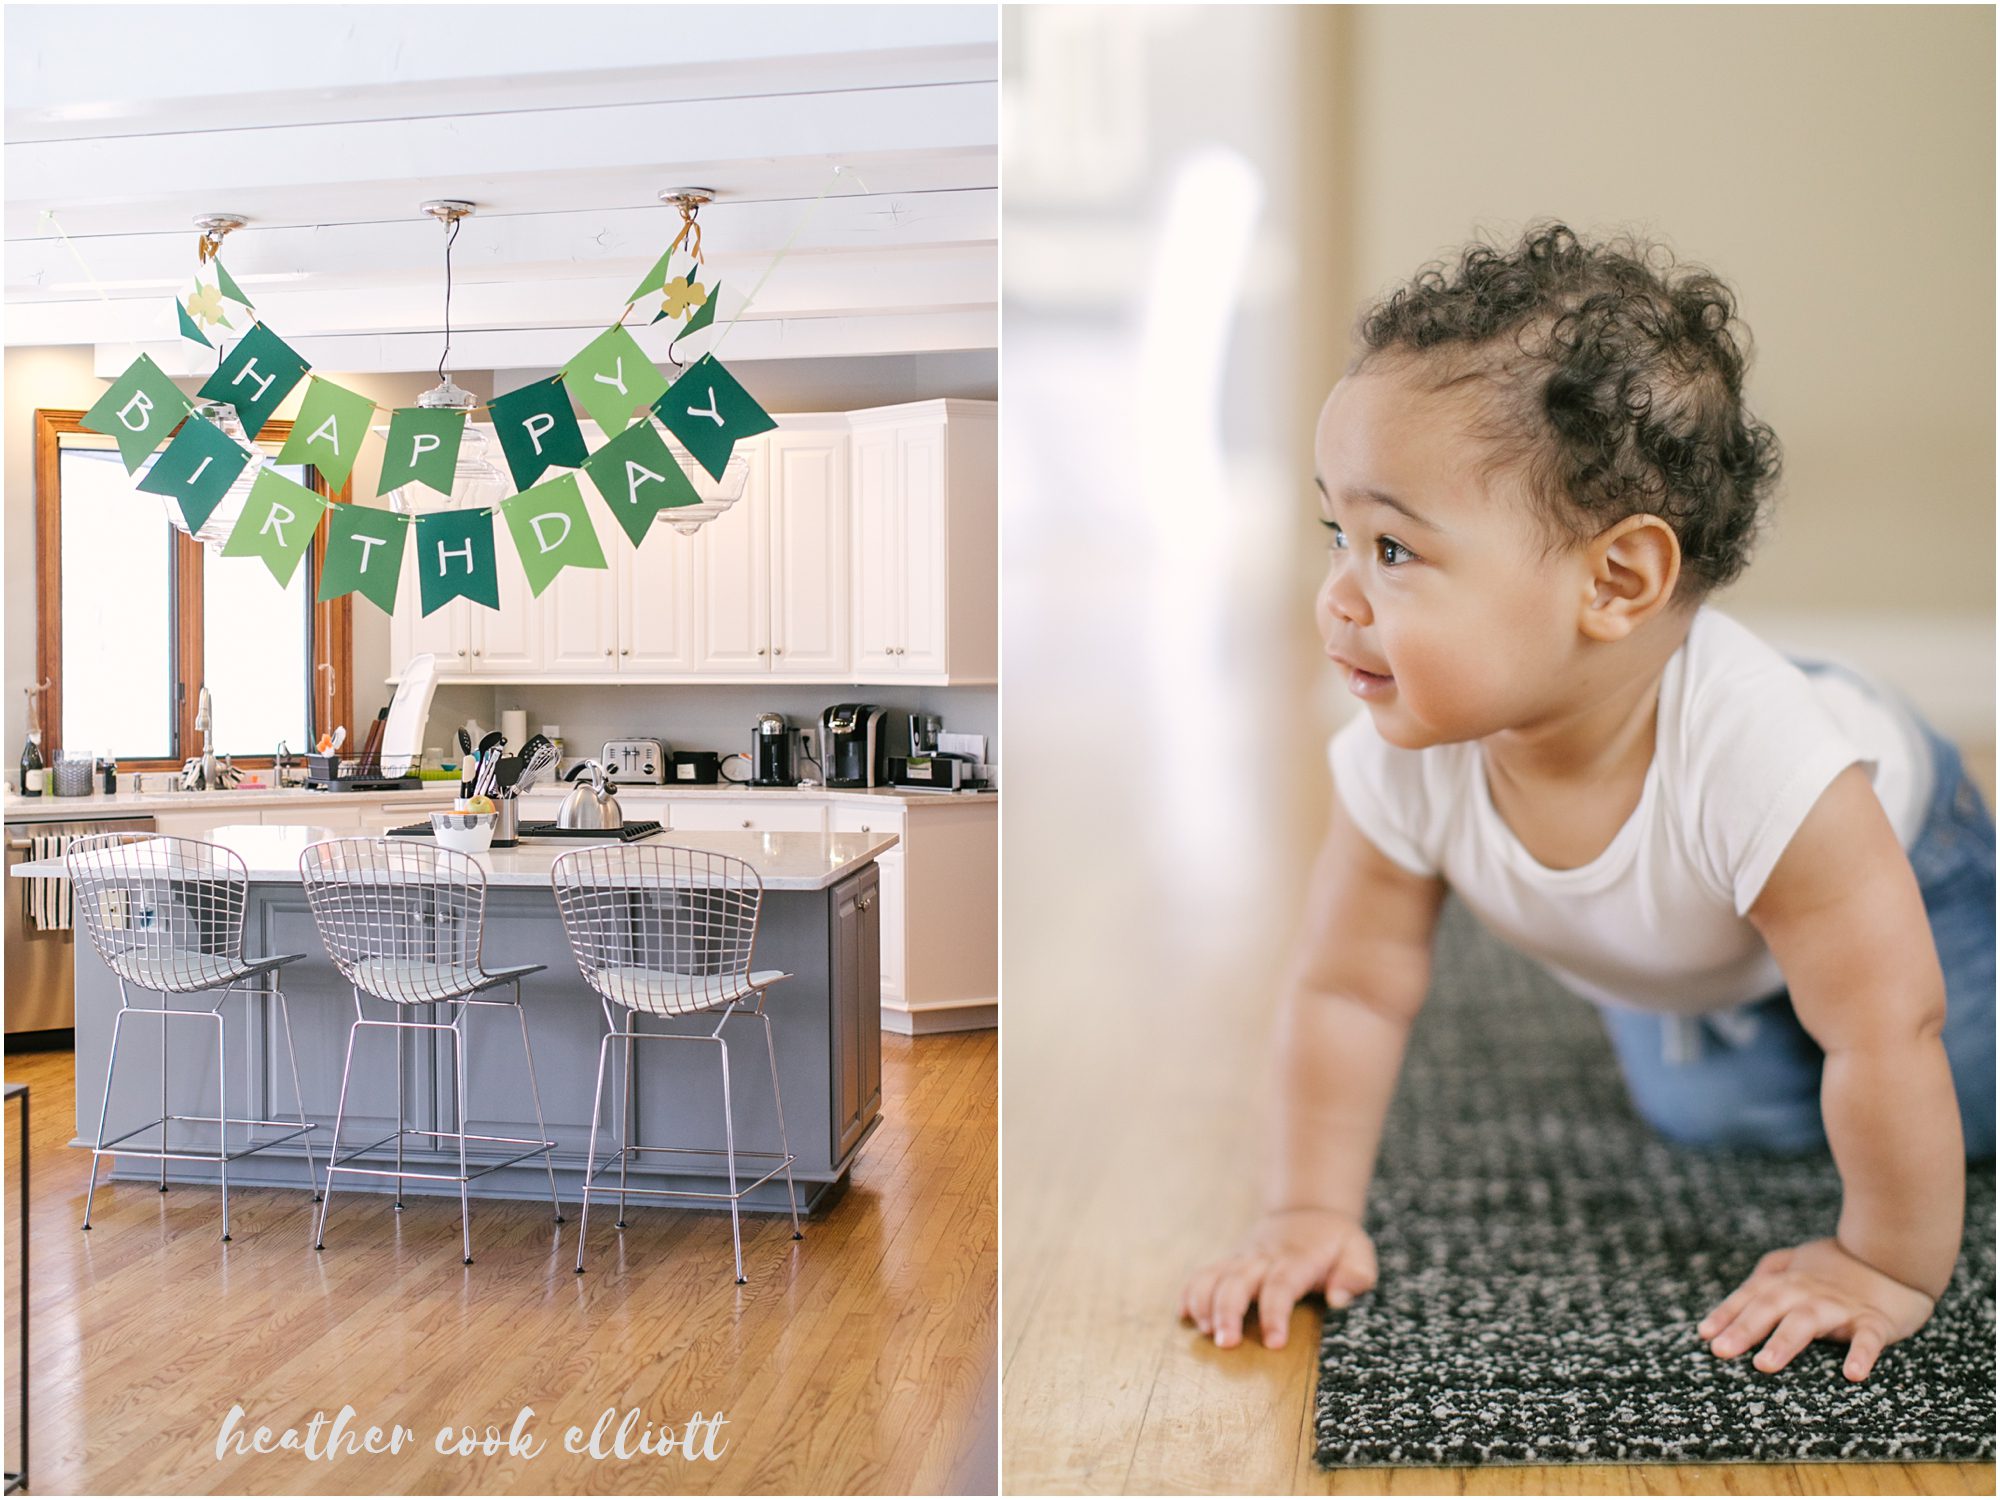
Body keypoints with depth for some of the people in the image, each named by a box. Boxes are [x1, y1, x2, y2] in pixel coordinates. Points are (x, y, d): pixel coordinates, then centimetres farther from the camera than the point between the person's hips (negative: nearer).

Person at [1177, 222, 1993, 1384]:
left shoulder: (1756, 759, -49)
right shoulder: (1406, 763, -35)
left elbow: (1888, 1040, -38)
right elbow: (1349, 990, -22)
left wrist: (1890, 1269, -27)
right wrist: (1310, 1217, -22)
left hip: (1894, 862, -3)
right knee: (1721, 1118, 12)